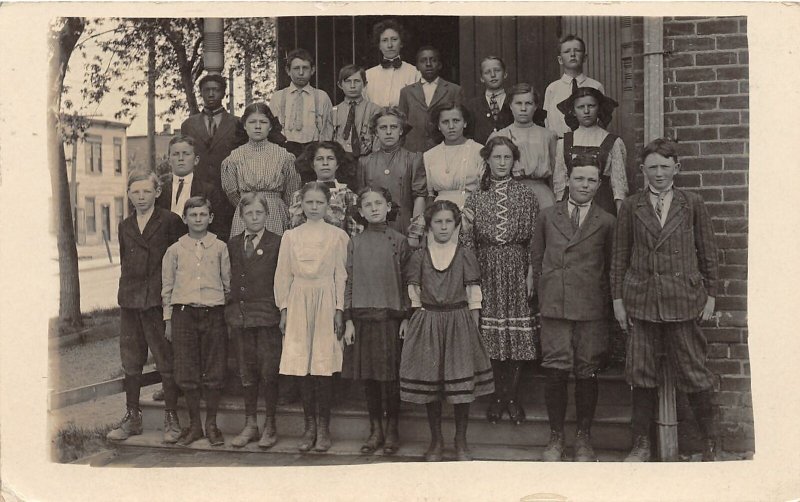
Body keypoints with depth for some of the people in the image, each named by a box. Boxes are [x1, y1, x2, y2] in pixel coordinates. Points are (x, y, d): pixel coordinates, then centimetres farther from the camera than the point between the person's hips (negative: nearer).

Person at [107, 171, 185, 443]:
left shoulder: (170, 221, -3)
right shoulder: (125, 227, 13)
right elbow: (124, 261, 20)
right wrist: (125, 293, 11)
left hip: (159, 300, -5)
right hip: (130, 302, 5)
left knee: (166, 362, 0)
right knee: (130, 362, 10)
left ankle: (171, 418, 8)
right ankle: (132, 417, 21)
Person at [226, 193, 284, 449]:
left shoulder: (277, 243, -1)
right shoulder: (232, 244, 11)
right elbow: (228, 279, 12)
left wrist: (284, 312, -7)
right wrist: (229, 312, 5)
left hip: (268, 315, -4)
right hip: (239, 316, 4)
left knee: (269, 372, 0)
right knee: (247, 372, 10)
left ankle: (270, 425, 12)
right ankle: (250, 424, 20)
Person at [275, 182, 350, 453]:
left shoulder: (337, 236, 4)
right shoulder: (291, 236, 9)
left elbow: (341, 275, 2)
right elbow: (283, 275, 10)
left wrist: (339, 309, -5)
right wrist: (284, 309, 4)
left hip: (326, 303, -2)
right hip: (299, 304, 2)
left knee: (324, 365, -3)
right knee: (302, 366, 2)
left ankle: (323, 427, 8)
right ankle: (309, 426, 12)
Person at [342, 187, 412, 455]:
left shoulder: (398, 241, 1)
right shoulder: (355, 243, 6)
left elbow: (407, 283, 1)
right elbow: (349, 283, 6)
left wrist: (406, 317, -4)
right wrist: (348, 320, 1)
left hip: (391, 317, -2)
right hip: (362, 317, 2)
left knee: (390, 377, 0)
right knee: (368, 377, 7)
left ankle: (392, 430, 15)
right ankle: (376, 430, 19)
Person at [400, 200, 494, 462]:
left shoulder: (465, 255, 4)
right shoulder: (419, 256, 6)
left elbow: (474, 294, 3)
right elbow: (413, 295, 7)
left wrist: (473, 326, -3)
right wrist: (419, 320, -1)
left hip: (460, 322, -1)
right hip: (427, 323, 1)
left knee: (462, 384, -1)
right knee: (429, 382, 4)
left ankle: (461, 442, 15)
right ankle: (436, 441, 20)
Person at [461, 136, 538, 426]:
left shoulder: (527, 197, 4)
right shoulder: (476, 198, 6)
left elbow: (535, 239, 3)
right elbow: (467, 239, 5)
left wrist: (531, 274, -5)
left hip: (517, 271, 0)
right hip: (487, 272, 1)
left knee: (517, 333, 0)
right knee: (490, 334, 2)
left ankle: (512, 396, 11)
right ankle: (498, 396, 14)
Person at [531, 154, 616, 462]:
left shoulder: (606, 222, 7)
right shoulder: (547, 217, 11)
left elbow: (611, 267, 11)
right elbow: (537, 260, 15)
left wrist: (605, 303, 6)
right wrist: (545, 296, 10)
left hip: (591, 310, 0)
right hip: (554, 309, 1)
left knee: (587, 375, 3)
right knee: (555, 373, -2)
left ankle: (584, 439, 17)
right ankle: (556, 437, 12)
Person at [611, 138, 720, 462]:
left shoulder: (692, 205, 5)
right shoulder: (630, 207, 7)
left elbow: (708, 252, 8)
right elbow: (620, 256, 9)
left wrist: (711, 295, 5)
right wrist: (618, 298, 5)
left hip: (683, 300, -1)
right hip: (641, 299, 1)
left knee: (694, 371, 2)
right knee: (640, 372, 5)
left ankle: (710, 445, 16)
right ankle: (641, 444, 16)